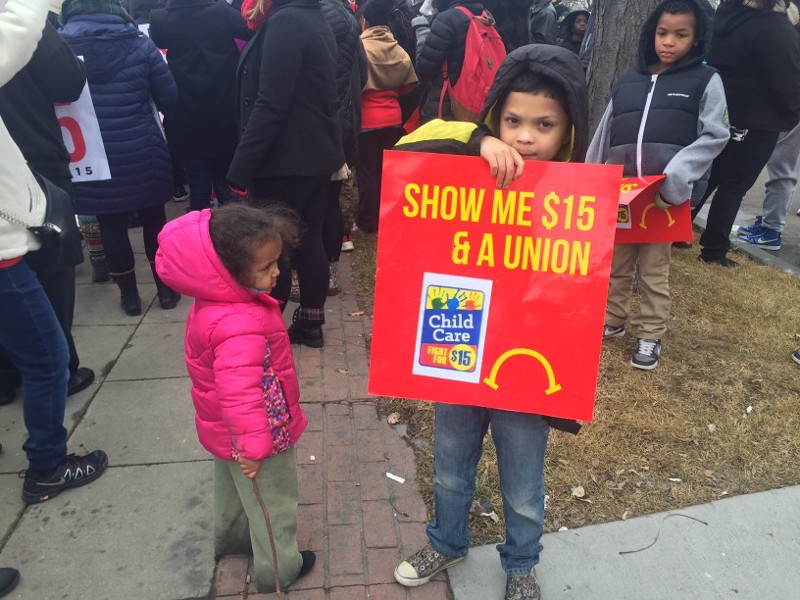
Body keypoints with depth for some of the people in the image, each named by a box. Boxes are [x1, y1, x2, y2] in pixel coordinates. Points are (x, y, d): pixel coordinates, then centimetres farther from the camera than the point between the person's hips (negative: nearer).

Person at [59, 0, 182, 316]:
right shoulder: (139, 43, -6)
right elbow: (169, 99, -1)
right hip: (141, 154, 0)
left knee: (111, 225, 12)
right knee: (154, 219, 14)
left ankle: (129, 295, 21)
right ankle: (166, 289, 23)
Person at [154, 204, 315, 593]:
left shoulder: (216, 299, -7)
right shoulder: (240, 326, -39)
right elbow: (240, 392, -43)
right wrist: (254, 444, -35)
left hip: (225, 430, 9)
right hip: (258, 434, -9)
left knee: (232, 486, 32)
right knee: (273, 505, 15)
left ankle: (231, 537, 57)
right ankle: (278, 568, 36)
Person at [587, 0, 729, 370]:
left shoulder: (706, 81, 4)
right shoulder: (629, 79, 12)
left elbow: (715, 135, -4)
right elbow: (604, 134, 14)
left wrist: (676, 175, -19)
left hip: (665, 193, -3)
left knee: (654, 267, 4)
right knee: (616, 261, 11)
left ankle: (650, 335, 18)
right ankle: (611, 320, 28)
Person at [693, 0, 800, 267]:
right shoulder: (776, 29, -20)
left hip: (718, 116, 6)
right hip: (756, 124, -6)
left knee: (707, 176, 16)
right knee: (734, 185, 1)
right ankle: (714, 249, 5)